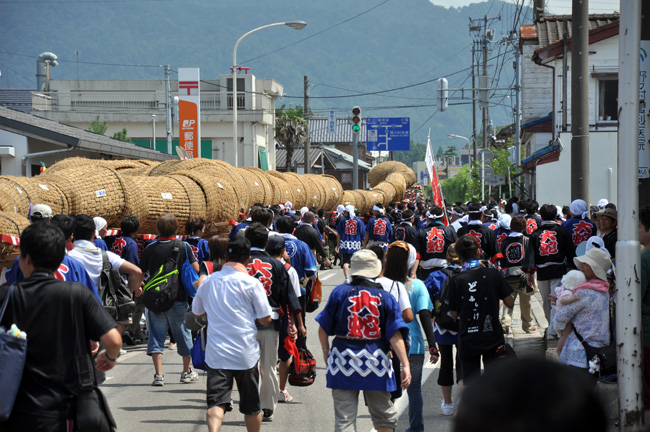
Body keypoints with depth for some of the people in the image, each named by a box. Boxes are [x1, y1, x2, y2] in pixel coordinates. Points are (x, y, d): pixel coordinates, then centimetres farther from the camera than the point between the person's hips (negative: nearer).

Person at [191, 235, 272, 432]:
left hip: (216, 354, 2)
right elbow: (265, 319, -5)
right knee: (251, 407, 13)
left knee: (216, 402, -7)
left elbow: (196, 312, 19)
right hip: (245, 353, -2)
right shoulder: (251, 283, -7)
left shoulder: (209, 281, 5)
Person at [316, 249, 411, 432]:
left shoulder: (340, 292, -2)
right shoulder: (385, 297, 0)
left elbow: (323, 329, 2)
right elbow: (395, 335, -8)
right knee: (385, 416, 16)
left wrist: (326, 352, 19)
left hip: (343, 361, 0)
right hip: (376, 362, 0)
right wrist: (405, 365, -8)